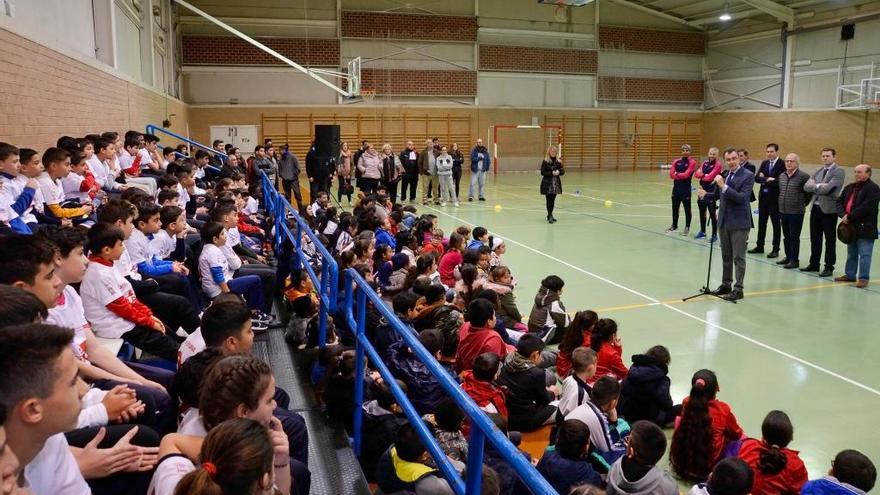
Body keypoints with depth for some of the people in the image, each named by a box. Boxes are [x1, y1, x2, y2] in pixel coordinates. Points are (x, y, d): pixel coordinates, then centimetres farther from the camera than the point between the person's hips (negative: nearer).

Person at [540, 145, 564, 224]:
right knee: (549, 199, -7)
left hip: (556, 183, 4)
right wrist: (551, 173, -20)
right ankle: (550, 216, -4)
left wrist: (559, 172, -15)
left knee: (553, 199, 9)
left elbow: (563, 171, 7)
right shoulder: (545, 161, -6)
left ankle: (550, 215, 20)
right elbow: (542, 172, -10)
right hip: (547, 183, -4)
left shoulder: (558, 161, 6)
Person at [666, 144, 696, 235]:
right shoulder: (676, 162, 7)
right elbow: (671, 174, -5)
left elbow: (686, 174, -17)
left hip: (686, 188, -5)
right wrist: (681, 176, -17)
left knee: (687, 208, 3)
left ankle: (687, 227, 15)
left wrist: (677, 174, -6)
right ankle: (674, 225, 31)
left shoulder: (692, 162, -6)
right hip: (676, 187, 5)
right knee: (675, 208, 15)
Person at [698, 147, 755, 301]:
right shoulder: (724, 174, 7)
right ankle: (726, 284, 26)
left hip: (739, 223, -6)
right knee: (726, 256, 15)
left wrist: (724, 186, -27)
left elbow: (742, 198, -23)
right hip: (724, 221, 6)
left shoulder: (748, 176, -12)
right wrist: (706, 194, 5)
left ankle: (738, 289, 6)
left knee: (738, 257, -1)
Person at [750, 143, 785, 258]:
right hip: (763, 197, 6)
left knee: (776, 224, 3)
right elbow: (757, 178, 0)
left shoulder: (782, 164, -11)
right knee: (761, 222, 13)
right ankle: (759, 246, 24)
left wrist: (765, 180, -12)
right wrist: (767, 179, -16)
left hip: (775, 198, -6)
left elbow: (779, 181, -21)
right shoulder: (764, 163, 9)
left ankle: (775, 249, 10)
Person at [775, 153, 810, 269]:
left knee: (794, 237, 0)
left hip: (796, 212, -6)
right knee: (786, 236, 14)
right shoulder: (781, 176, 8)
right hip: (783, 211, 6)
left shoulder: (804, 176, -11)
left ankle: (794, 260, 8)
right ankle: (788, 256, 26)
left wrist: (802, 203, 2)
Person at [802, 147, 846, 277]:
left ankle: (829, 267, 6)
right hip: (815, 208, 7)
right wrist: (819, 186, -12)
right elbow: (806, 187, 3)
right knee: (815, 239, 14)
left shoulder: (839, 172, -7)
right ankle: (814, 264, 24)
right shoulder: (818, 172, 14)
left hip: (829, 209, -6)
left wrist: (816, 186, -5)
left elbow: (828, 188, -20)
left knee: (830, 240, 1)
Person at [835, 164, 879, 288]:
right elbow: (839, 201, 10)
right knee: (851, 253, 16)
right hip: (851, 227, 8)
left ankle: (863, 278, 1)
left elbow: (866, 207, -21)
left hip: (865, 228, -8)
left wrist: (850, 217, -19)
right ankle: (850, 275, 26)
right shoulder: (849, 187, 15)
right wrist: (843, 215, -8)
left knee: (864, 254, -4)